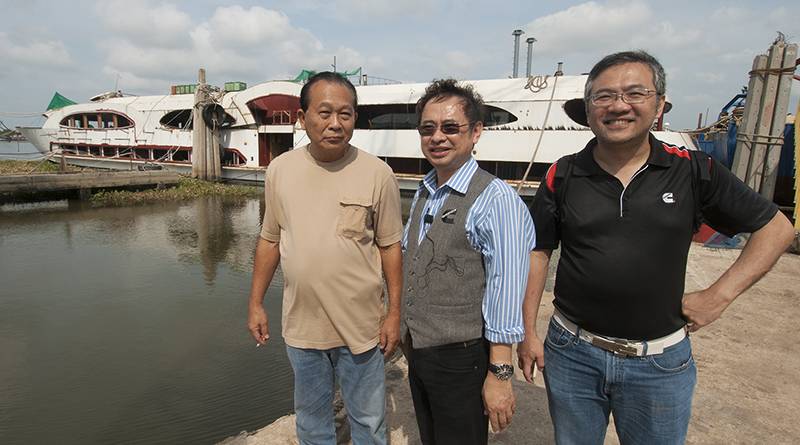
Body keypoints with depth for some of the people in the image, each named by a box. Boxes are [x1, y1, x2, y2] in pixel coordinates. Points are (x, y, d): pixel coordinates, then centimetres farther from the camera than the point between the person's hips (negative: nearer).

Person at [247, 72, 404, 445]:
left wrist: (394, 313, -5)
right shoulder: (279, 170, -4)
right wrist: (255, 303, 6)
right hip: (301, 326, 3)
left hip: (360, 326, -2)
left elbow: (390, 247, -6)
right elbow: (269, 241, 5)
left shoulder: (377, 174, -13)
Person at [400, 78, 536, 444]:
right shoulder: (423, 193, 6)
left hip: (460, 359, -7)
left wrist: (499, 374, -19)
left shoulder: (495, 200, -19)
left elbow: (505, 292, -21)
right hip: (416, 351, 7)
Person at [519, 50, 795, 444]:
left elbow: (776, 227, 4)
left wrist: (718, 295, -5)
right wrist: (528, 332, 0)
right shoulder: (563, 176, -4)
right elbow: (538, 252, 1)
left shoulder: (694, 171, -6)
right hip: (571, 352, 1)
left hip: (660, 363, 0)